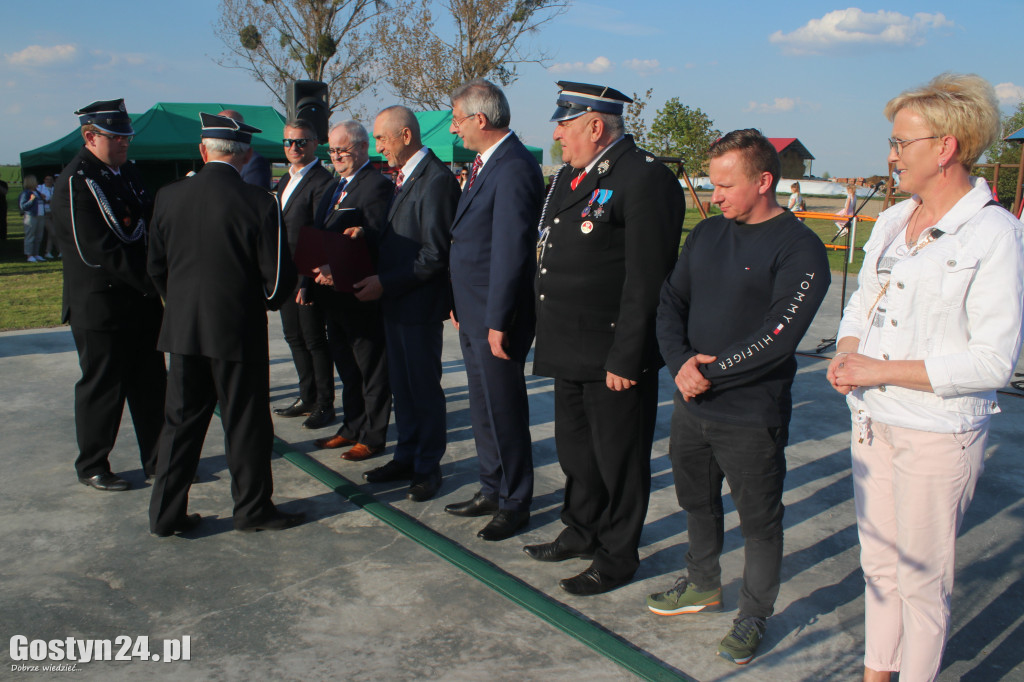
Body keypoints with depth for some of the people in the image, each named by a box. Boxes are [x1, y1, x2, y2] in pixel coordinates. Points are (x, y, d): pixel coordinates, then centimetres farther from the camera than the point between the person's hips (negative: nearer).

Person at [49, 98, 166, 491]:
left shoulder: (126, 172, 11)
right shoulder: (76, 182, -15)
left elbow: (147, 223, 18)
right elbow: (98, 252, -22)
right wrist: (152, 282, -20)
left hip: (142, 300, 8)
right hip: (99, 307, -8)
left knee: (150, 384, 13)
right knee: (102, 387, 5)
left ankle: (157, 461, 25)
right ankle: (91, 467, 22)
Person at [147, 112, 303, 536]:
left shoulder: (168, 197, 0)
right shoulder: (259, 203, -13)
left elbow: (156, 266, 8)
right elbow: (279, 276, -10)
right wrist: (263, 303, 11)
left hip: (182, 327, 4)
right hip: (237, 330, -4)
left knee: (181, 420, 13)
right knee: (245, 422, 8)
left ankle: (165, 514, 21)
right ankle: (252, 509, 21)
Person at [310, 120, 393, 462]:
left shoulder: (378, 186, -13)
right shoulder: (335, 188, 17)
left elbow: (375, 241, -23)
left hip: (361, 295, -9)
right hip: (334, 295, 9)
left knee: (371, 369, 4)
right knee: (347, 367, 19)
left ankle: (373, 436, 15)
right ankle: (352, 429, 32)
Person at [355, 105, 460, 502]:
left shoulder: (437, 180, -16)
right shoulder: (404, 177, 15)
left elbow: (435, 254, -20)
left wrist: (386, 283, -20)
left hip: (420, 304, -9)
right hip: (394, 302, 9)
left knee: (425, 386, 3)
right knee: (401, 385, 16)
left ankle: (428, 467, 16)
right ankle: (406, 458, 29)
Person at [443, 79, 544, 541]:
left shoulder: (514, 168, -19)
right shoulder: (484, 164, 13)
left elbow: (512, 252, -22)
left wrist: (498, 323, -21)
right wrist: (460, 306, 16)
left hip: (496, 317, -10)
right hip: (474, 315, 10)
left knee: (504, 410, 4)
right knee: (483, 410, 19)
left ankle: (514, 504, 20)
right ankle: (492, 491, 34)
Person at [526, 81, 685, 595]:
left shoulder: (645, 179, -16)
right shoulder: (570, 176, 13)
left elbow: (646, 281, -21)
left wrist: (625, 359, -21)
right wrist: (549, 336, 15)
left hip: (615, 356, -9)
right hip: (571, 350, 9)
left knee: (618, 459, 7)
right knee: (575, 450, 22)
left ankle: (617, 557, 25)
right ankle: (581, 533, 41)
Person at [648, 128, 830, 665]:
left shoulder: (799, 249, -13)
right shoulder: (708, 233, 7)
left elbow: (778, 337, -21)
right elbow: (670, 302, 6)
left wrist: (710, 372, -17)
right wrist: (680, 362, -10)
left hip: (751, 416, -6)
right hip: (691, 405, 7)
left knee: (759, 519, 9)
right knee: (697, 500, 22)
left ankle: (753, 615, 29)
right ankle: (703, 585, 44)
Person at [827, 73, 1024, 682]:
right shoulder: (892, 221, 8)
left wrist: (879, 371, -18)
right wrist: (846, 356, -5)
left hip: (938, 436, -7)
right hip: (873, 421, 7)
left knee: (922, 579, 7)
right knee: (878, 563, 19)